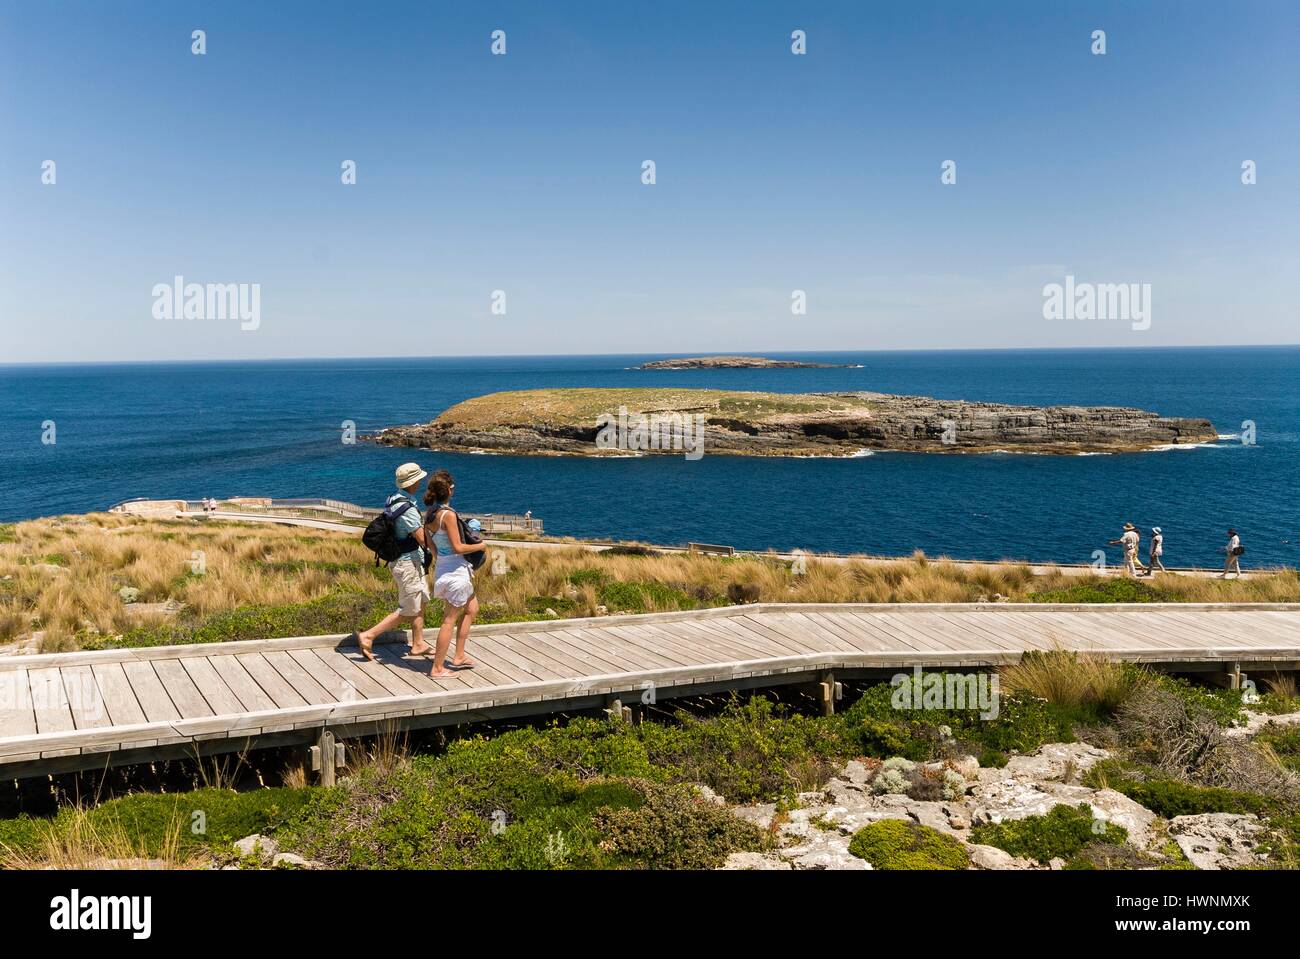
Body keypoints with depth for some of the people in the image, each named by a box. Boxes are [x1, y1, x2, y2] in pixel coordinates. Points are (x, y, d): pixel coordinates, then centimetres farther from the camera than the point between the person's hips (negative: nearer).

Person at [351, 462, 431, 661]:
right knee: (408, 611, 1)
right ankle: (368, 636, 3)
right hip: (408, 563, -10)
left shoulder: (396, 499, 3)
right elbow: (424, 540, -24)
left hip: (406, 560, 10)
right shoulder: (407, 509, -26)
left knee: (421, 602, 18)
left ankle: (418, 644, 27)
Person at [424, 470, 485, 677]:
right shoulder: (448, 514, -21)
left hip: (441, 566, 9)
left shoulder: (429, 514, 4)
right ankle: (438, 668, 7)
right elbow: (458, 547, -21)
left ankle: (459, 656, 26)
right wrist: (480, 546, -7)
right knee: (450, 619, 1)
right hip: (454, 569, -9)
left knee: (471, 609, 23)